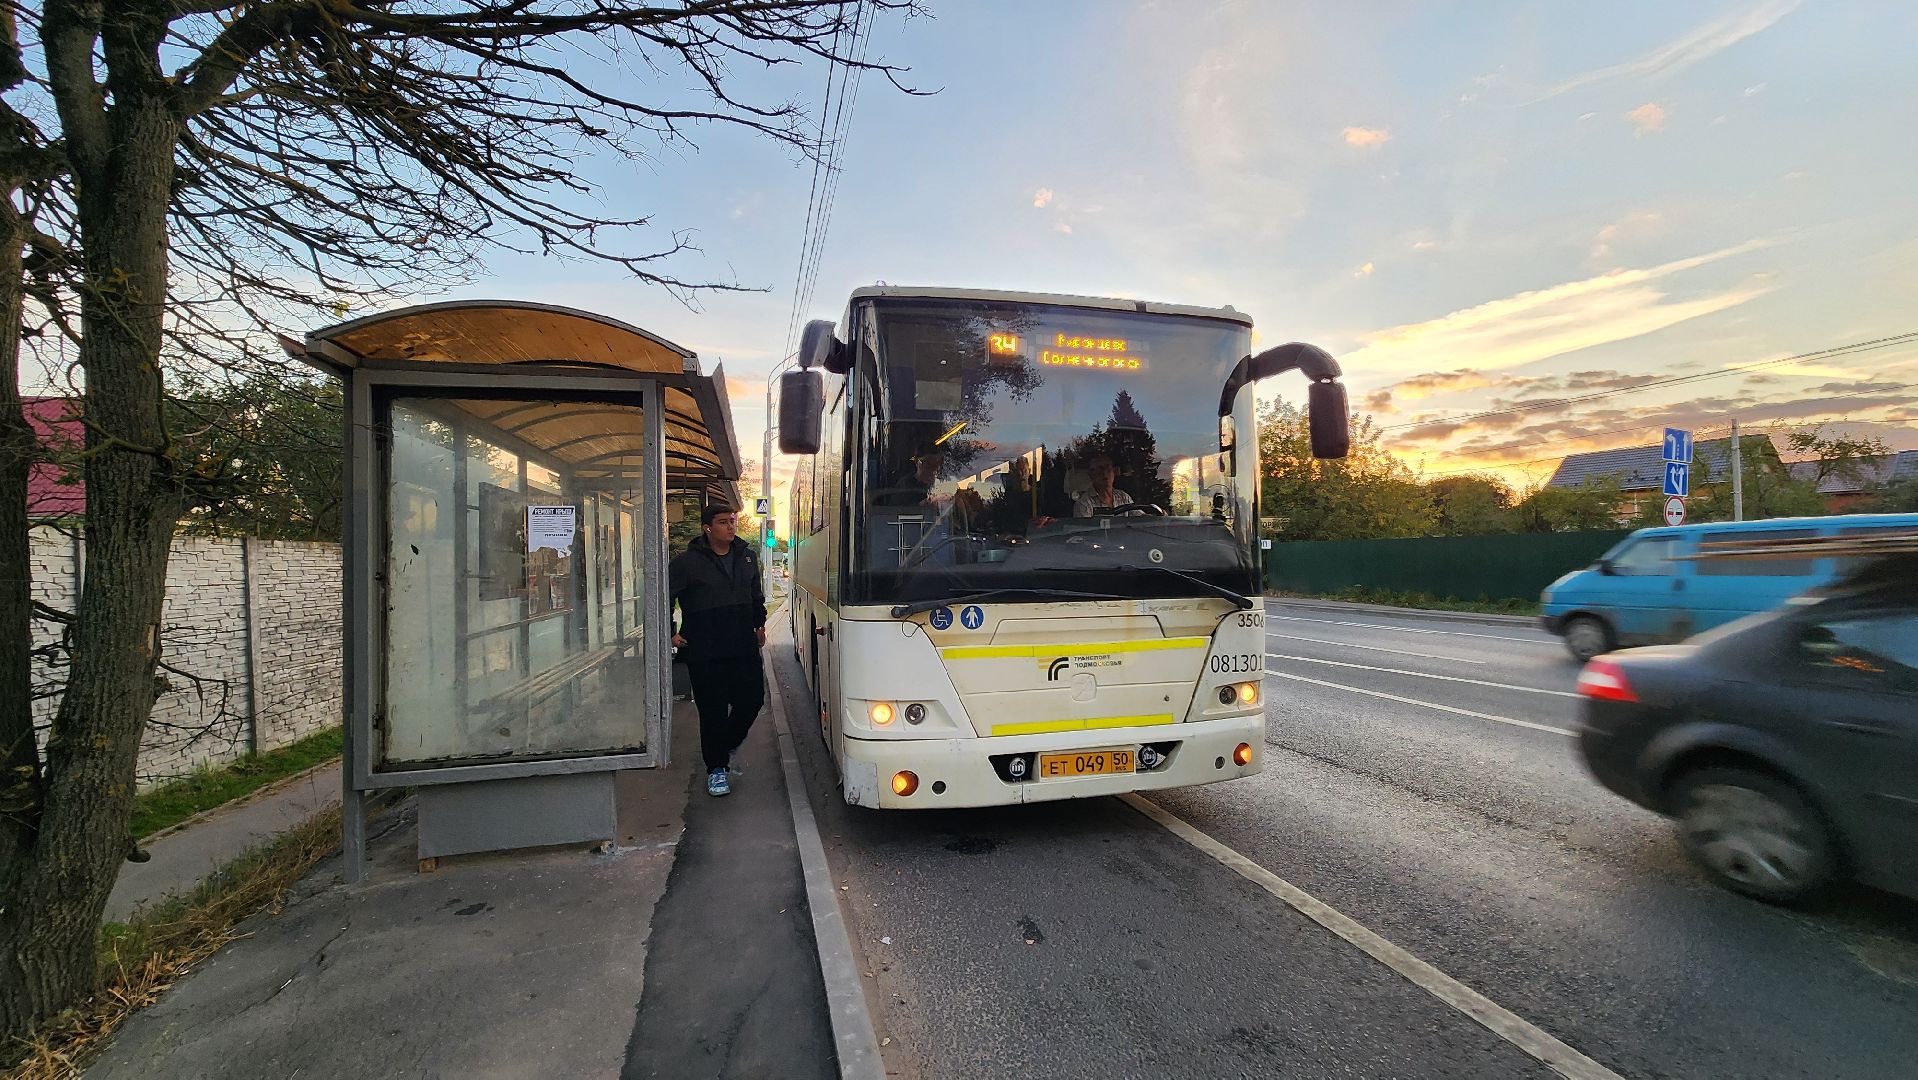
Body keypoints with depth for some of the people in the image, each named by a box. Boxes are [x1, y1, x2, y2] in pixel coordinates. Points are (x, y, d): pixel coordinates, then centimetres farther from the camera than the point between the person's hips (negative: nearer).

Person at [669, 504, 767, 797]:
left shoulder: (747, 556, 9)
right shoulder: (688, 562, -7)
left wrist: (759, 624, 21)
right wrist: (670, 633, -2)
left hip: (744, 647, 5)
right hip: (704, 652, -4)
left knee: (752, 699, 6)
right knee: (713, 709, 1)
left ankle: (726, 747, 33)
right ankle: (717, 768, 17)